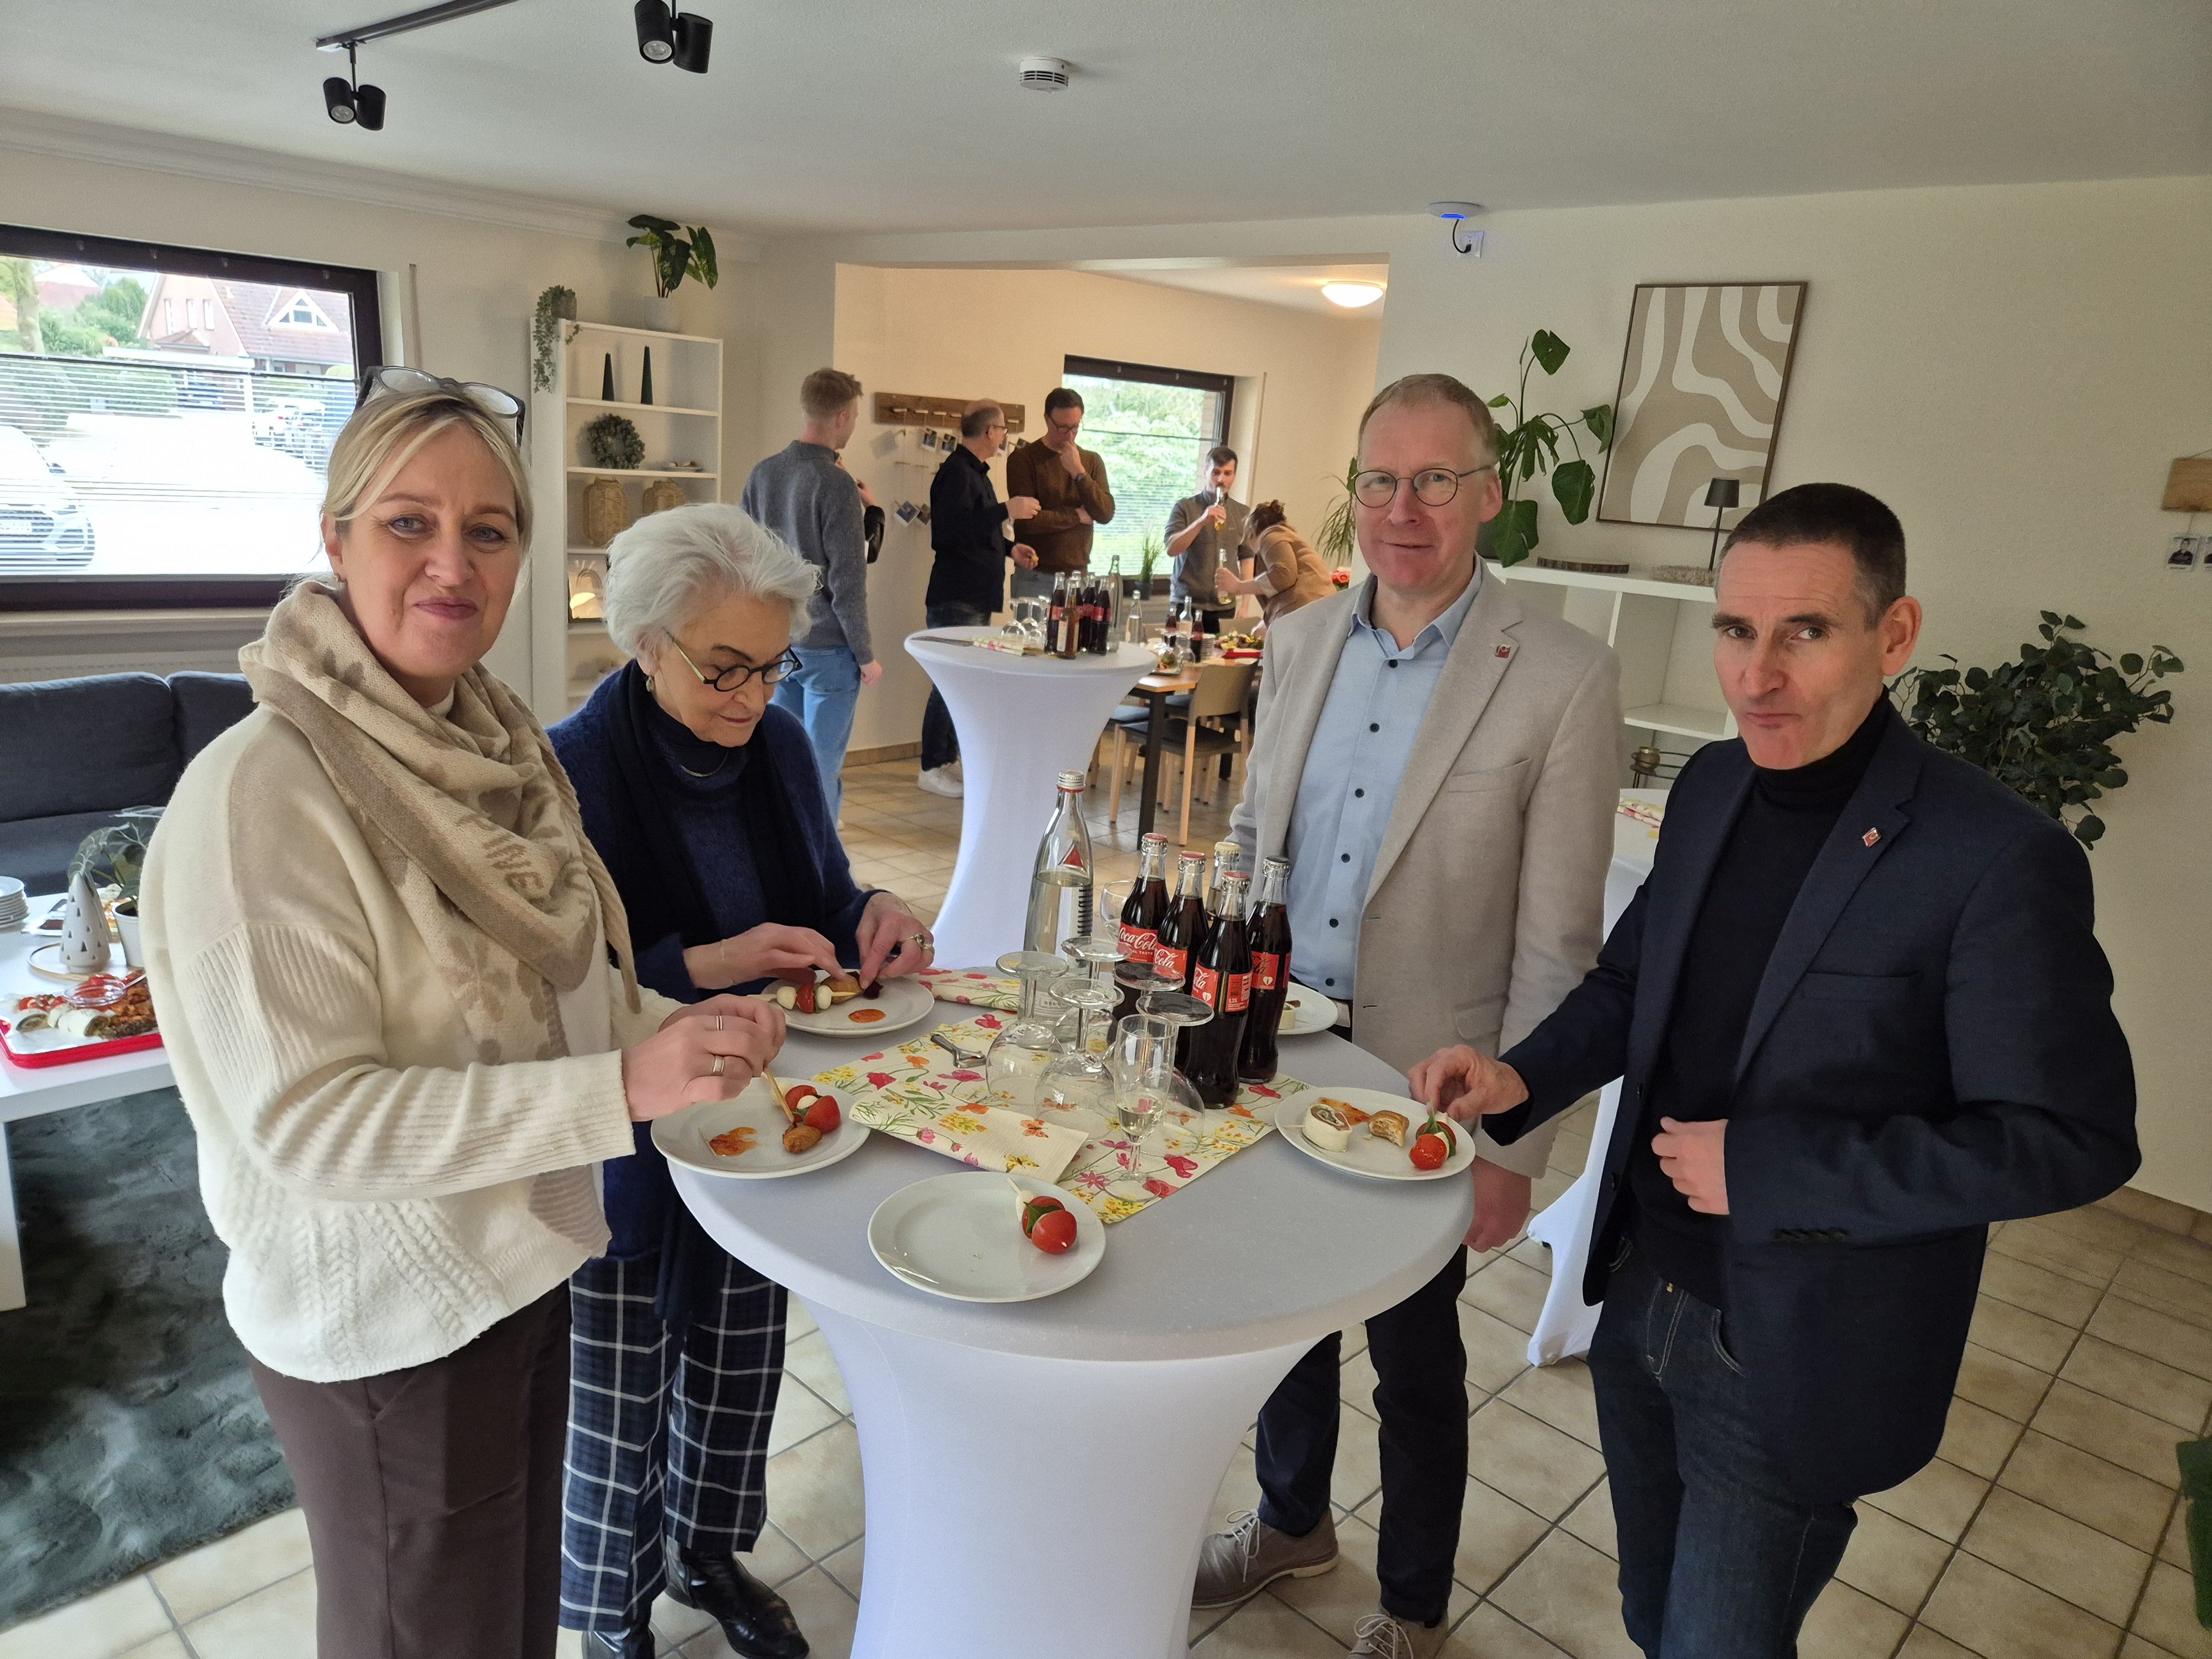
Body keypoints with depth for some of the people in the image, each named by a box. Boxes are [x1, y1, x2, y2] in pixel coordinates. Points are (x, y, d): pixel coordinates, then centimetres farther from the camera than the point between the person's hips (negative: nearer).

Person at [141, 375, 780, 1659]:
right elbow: (303, 1120, -27)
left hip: (523, 1258, 7)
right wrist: (622, 1089, -31)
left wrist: (681, 1027, -9)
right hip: (388, 1323, -7)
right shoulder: (261, 792, -25)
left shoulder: (490, 739, 0)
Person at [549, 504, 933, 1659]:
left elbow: (825, 893, 8)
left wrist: (877, 916, -13)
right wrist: (704, 967, -34)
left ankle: (707, 1552, 52)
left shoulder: (778, 746, -3)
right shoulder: (574, 771, -20)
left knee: (737, 1359, 23)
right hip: (623, 1150, -5)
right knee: (616, 1395, 13)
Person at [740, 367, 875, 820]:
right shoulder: (837, 484, -16)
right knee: (823, 767, 3)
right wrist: (867, 655, -8)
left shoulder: (762, 473, 4)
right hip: (827, 647, -7)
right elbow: (847, 582, -16)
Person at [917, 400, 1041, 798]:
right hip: (955, 599, -10)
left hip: (976, 598, 10)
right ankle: (932, 768, -1)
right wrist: (1005, 511, -24)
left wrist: (1010, 548, 16)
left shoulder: (974, 471, 20)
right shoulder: (957, 472, -13)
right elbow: (951, 532, -27)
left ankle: (948, 760, 20)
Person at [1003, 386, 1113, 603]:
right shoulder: (1023, 459, -2)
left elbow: (1106, 514, 0)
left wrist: (1078, 472, -11)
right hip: (1036, 578, -4)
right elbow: (1027, 520, -14)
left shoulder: (1092, 461, 13)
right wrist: (1078, 515, -4)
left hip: (1078, 576, 4)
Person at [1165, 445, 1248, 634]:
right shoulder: (1184, 508, 1)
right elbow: (1171, 549, -9)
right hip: (1186, 606, -2)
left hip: (1225, 609, 2)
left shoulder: (1243, 514, 9)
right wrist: (1202, 521, -21)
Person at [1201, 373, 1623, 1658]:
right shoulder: (1301, 641, 1)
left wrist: (1514, 1145, -12)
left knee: (1414, 1354, 16)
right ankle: (1294, 1521, 52)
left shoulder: (1564, 680, -15)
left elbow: (1556, 942, -14)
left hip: (1422, 1085, -4)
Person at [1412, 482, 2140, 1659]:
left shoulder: (1998, 861, -22)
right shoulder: (1711, 787, -2)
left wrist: (1767, 1170, -24)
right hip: (1643, 1298, 6)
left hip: (1793, 1370, -6)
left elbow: (2072, 1140, -19)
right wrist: (1525, 1079, -8)